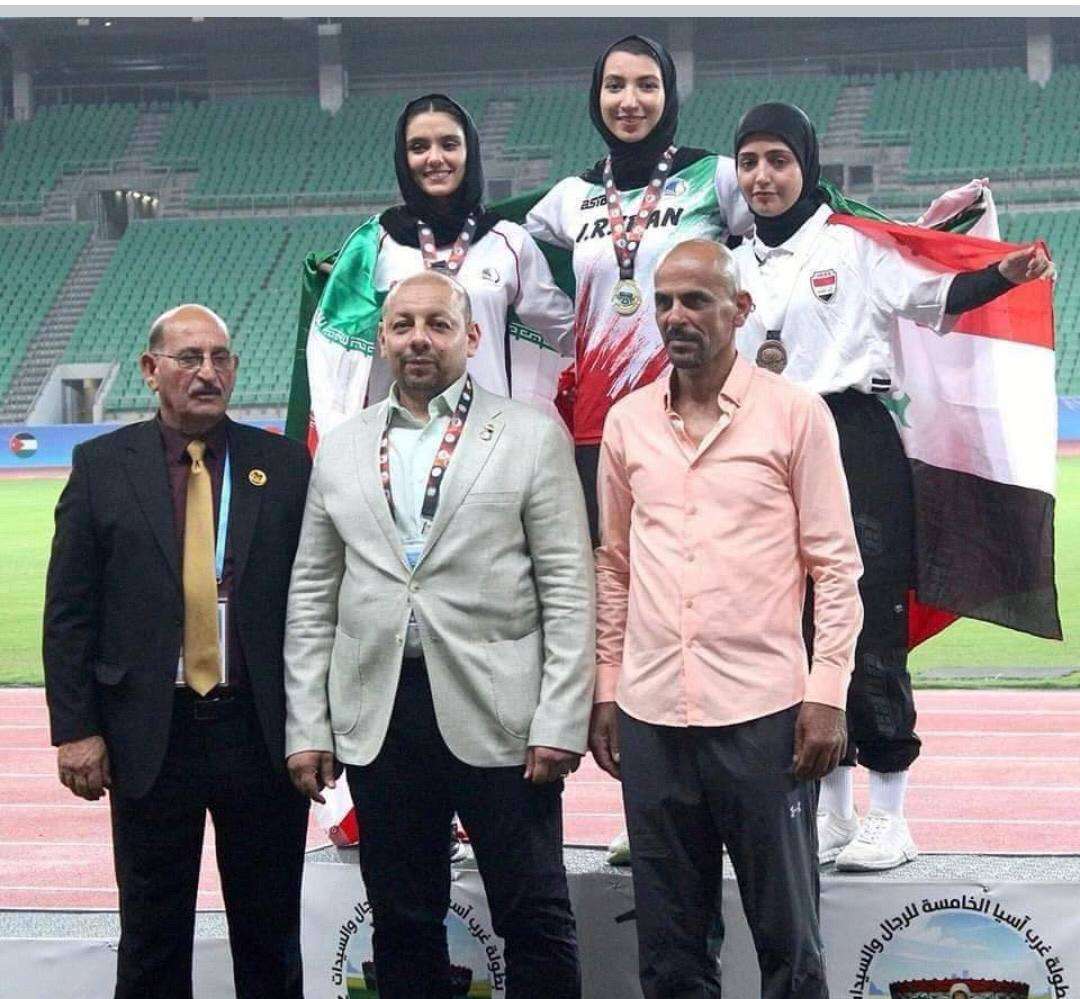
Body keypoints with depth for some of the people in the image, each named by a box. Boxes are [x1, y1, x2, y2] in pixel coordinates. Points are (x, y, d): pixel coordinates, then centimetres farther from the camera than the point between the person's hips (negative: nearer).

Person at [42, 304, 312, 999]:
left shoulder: (285, 465, 4)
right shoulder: (103, 466, 2)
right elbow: (69, 610, 1)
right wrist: (76, 728, -6)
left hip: (264, 732, 1)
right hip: (148, 734, 0)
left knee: (271, 931, 10)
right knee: (152, 937, 8)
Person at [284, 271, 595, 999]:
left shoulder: (532, 437, 3)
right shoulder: (341, 451, 13)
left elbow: (569, 589, -1)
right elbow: (312, 596, 13)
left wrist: (560, 722, -9)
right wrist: (306, 728, 6)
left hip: (497, 718, -3)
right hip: (379, 719, 3)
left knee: (535, 919, -1)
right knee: (403, 922, 8)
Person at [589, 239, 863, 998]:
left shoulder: (795, 414, -2)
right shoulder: (629, 422, 9)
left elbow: (836, 564, -2)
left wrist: (827, 693, -9)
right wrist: (607, 688, 12)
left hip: (763, 712, -4)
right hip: (651, 715, 4)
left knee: (787, 934, 3)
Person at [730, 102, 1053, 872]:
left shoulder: (854, 244, -2)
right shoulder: (737, 267, 15)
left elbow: (937, 298, -13)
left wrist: (1004, 275, -28)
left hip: (855, 446, -6)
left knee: (871, 628, -7)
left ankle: (890, 817, 3)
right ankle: (833, 811, 18)